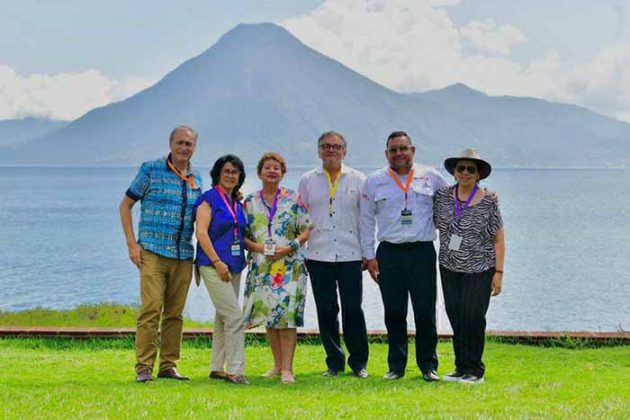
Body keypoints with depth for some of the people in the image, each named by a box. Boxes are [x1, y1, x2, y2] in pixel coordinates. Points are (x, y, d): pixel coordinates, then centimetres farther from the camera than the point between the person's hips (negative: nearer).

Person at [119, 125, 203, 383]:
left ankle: (169, 366, 14)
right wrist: (132, 244, -5)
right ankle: (143, 368, -7)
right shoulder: (151, 170, 0)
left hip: (183, 256, 5)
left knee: (175, 313, 7)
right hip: (153, 252, -4)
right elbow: (125, 205, 3)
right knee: (151, 308, -12)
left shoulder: (196, 178, 14)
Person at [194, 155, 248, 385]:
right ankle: (235, 370, -11)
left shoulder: (237, 203, 15)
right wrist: (217, 262, -18)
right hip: (214, 265, -8)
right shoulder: (209, 198, -6)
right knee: (235, 316, -14)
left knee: (223, 318, 11)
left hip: (234, 266, 8)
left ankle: (217, 368, 19)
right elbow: (201, 232, -14)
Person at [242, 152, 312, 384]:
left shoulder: (293, 199, 4)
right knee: (267, 313, 4)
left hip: (289, 265, -3)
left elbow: (307, 230, 2)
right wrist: (256, 246, -10)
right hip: (261, 266, 3)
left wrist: (290, 247, -12)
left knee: (286, 312, -12)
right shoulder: (250, 202, 10)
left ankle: (287, 368, -10)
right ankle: (277, 364, 16)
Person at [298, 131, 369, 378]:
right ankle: (334, 362, 14)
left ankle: (359, 362, 9)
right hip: (318, 255, 1)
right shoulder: (307, 181, 11)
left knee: (353, 310, -3)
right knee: (326, 311, 4)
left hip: (350, 255, -1)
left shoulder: (358, 180, 8)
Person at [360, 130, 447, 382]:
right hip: (389, 253, 1)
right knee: (394, 313, 4)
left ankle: (428, 365, 11)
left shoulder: (431, 177, 7)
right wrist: (369, 256, 4)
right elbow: (366, 220, 9)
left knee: (425, 312, 0)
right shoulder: (374, 182, 8)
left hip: (423, 251, 0)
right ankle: (396, 366, 14)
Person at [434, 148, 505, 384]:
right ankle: (462, 368, 16)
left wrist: (499, 272, -7)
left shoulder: (488, 202, -5)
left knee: (473, 318, -6)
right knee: (455, 318, 5)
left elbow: (499, 240, -4)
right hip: (450, 268, 4)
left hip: (479, 270, -4)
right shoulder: (442, 196, 4)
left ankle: (473, 370, 5)